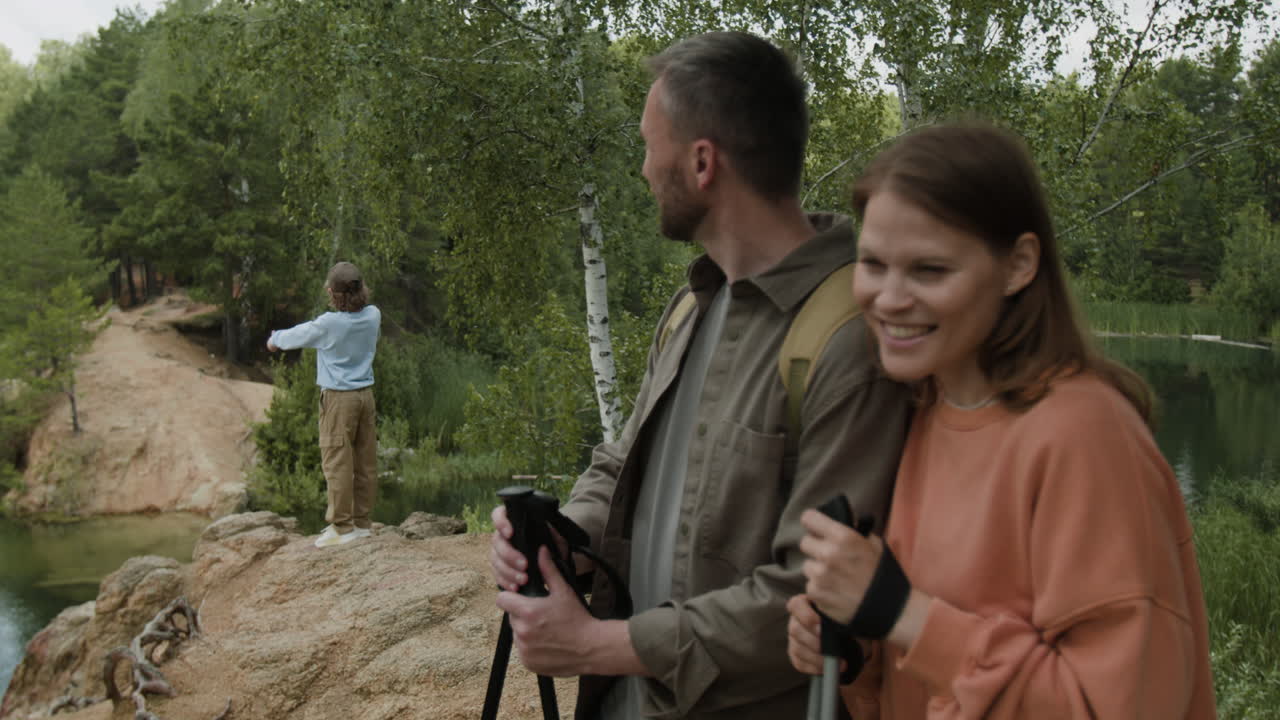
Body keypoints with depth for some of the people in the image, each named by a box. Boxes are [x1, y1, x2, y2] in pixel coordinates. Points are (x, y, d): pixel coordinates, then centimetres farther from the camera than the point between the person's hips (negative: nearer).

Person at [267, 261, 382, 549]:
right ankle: (362, 522, 18)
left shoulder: (328, 324, -16)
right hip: (366, 395, 6)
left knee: (337, 462, -1)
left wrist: (275, 339, 25)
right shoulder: (373, 315, 0)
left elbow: (299, 335, 4)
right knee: (365, 461, 10)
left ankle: (342, 527, 2)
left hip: (339, 398, -6)